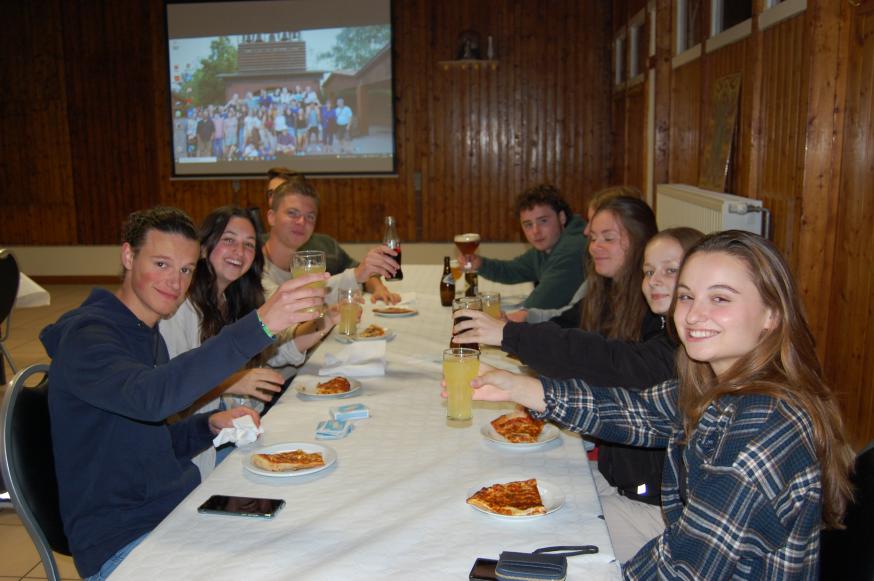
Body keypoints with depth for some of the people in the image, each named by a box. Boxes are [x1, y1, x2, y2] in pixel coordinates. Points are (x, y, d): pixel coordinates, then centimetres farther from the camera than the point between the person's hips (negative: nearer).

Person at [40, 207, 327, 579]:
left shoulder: (146, 333, 11)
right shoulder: (87, 336, -17)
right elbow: (150, 395, -39)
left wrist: (211, 425, -4)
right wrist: (260, 325, -46)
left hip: (180, 509, 8)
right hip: (122, 542, -8)